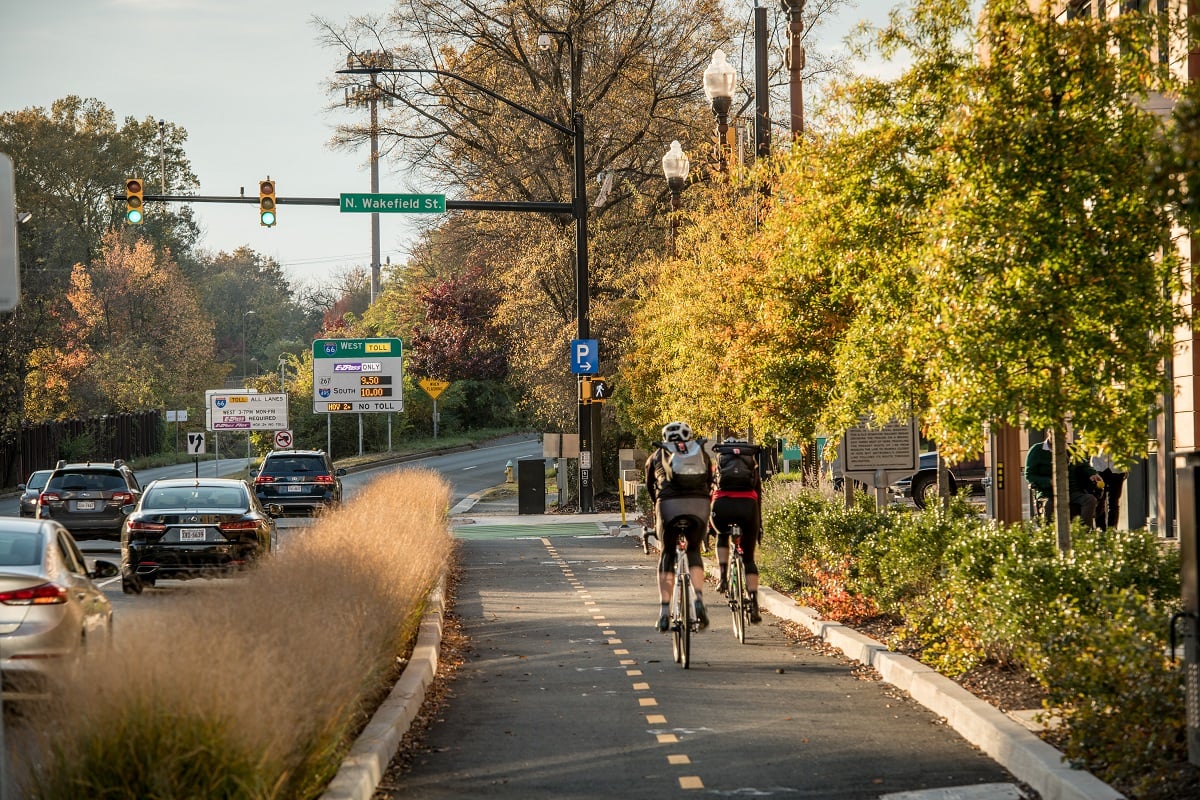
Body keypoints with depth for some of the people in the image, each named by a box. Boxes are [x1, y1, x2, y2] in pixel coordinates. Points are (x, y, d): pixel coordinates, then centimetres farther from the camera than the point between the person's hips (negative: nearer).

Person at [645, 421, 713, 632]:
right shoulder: (702, 454, 24)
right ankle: (699, 599, -3)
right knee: (694, 551, 19)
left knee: (667, 555, 13)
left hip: (669, 504, -1)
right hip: (699, 504, 1)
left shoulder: (656, 456, 22)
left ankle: (664, 611, 4)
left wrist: (657, 506, 47)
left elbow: (650, 488, 31)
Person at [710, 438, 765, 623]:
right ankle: (754, 604, 1)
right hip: (747, 506, 1)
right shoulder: (752, 467, 30)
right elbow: (759, 499, 33)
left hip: (722, 505, -1)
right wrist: (759, 528, 42)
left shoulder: (717, 466, 29)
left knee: (722, 537, 34)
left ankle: (723, 577, 12)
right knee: (749, 558, 14)